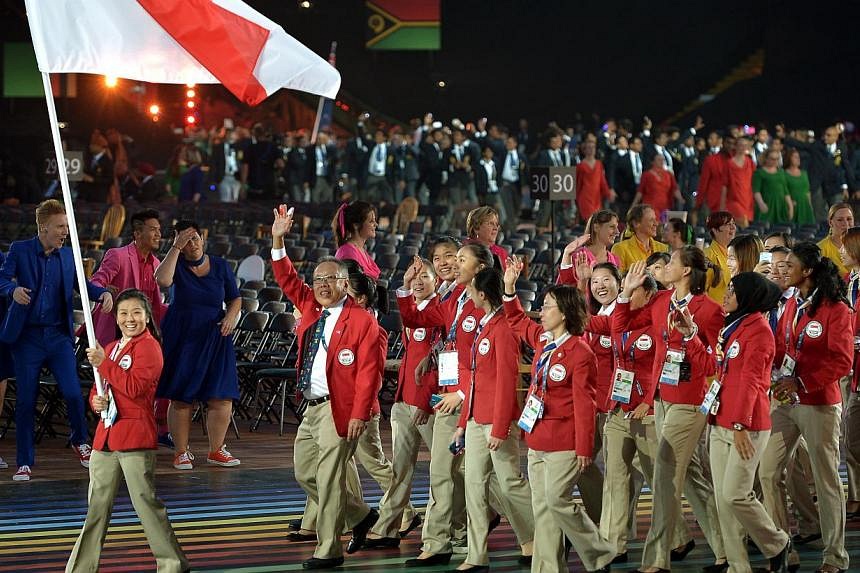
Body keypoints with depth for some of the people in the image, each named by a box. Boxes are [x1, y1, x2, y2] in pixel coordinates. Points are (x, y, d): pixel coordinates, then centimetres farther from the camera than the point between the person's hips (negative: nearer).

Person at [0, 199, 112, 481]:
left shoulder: (67, 255, 7)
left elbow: (82, 283, 11)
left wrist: (102, 293, -10)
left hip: (59, 336, 2)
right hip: (27, 337, -2)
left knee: (73, 394, -7)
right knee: (25, 401, 2)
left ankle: (80, 442, 21)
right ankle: (25, 463, 12)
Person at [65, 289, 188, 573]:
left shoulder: (149, 346, -8)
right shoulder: (111, 348, 18)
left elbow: (135, 387, -20)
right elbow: (99, 387, 25)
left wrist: (103, 363, -17)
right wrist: (95, 400, 2)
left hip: (135, 435, -8)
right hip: (106, 433, 8)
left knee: (146, 501, -5)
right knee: (97, 504, 13)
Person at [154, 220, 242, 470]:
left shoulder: (220, 266, 6)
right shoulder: (177, 265, -1)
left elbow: (235, 299, 14)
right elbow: (163, 280, -24)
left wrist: (231, 316, -7)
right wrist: (176, 248, -21)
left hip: (214, 339, 2)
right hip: (180, 339, -2)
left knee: (221, 397, -2)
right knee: (180, 399, -1)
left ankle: (216, 450, 11)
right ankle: (182, 452, 8)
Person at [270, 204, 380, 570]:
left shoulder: (362, 321, -10)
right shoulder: (310, 309, 11)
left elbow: (368, 373, -14)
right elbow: (288, 280, 11)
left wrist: (358, 415, -20)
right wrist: (278, 240, -1)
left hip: (340, 410, -8)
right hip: (312, 408, 8)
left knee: (329, 478, -6)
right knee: (304, 473, 13)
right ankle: (360, 516, 29)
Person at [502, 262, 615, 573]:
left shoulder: (580, 353, -15)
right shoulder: (542, 340, 8)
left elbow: (584, 404, -16)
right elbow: (517, 321, 28)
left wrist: (583, 448, -17)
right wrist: (509, 287, 15)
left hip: (564, 444, -8)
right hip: (537, 440, 8)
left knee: (557, 500, -12)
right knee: (542, 507, 8)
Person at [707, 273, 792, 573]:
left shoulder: (758, 329, -11)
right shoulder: (731, 326, 15)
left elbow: (750, 380, -18)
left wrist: (740, 425, -23)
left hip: (747, 426, -9)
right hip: (720, 424, 9)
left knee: (736, 495, -10)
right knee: (722, 498, 5)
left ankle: (777, 545, 13)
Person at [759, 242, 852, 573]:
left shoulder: (835, 309, -11)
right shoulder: (792, 305, 10)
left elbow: (842, 361, -16)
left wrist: (801, 382, -21)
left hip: (820, 403, -7)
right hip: (786, 401, 7)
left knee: (826, 480, 1)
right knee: (768, 472, 3)